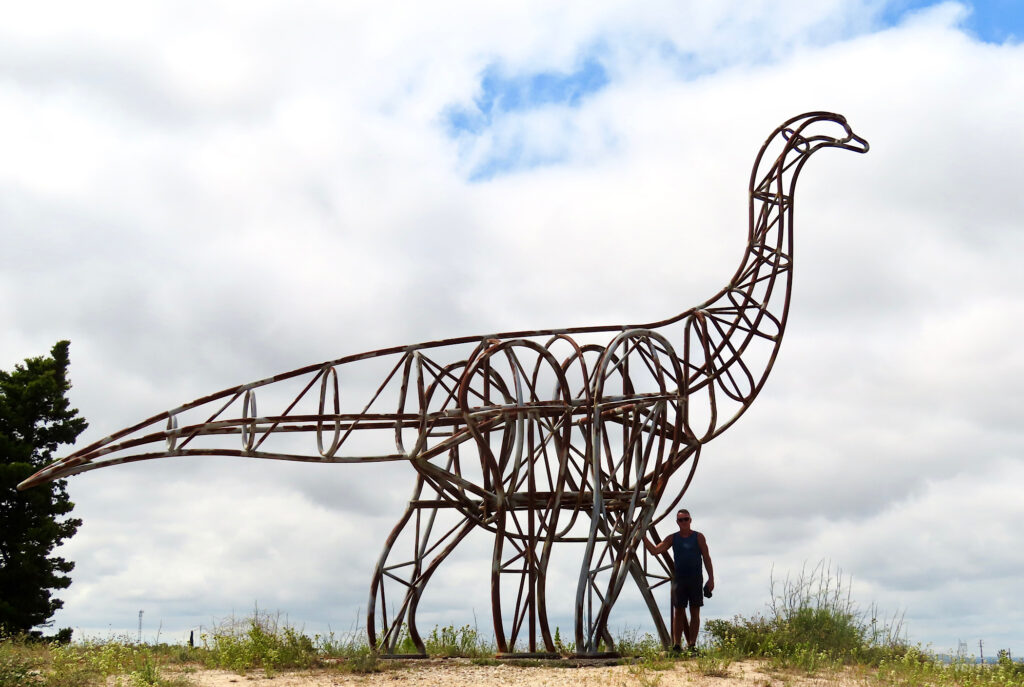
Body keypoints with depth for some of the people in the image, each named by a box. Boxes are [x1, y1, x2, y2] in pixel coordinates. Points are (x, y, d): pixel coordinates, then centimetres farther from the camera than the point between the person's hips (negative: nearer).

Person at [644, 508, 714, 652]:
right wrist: (643, 537, -11)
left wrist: (711, 578, -4)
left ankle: (692, 644, 0)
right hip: (679, 578, 2)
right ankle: (676, 644, 1)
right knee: (678, 612, 0)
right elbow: (655, 550, 0)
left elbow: (706, 558, 2)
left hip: (695, 578, -1)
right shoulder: (673, 538, 8)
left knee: (695, 612, -2)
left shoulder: (698, 537, 3)